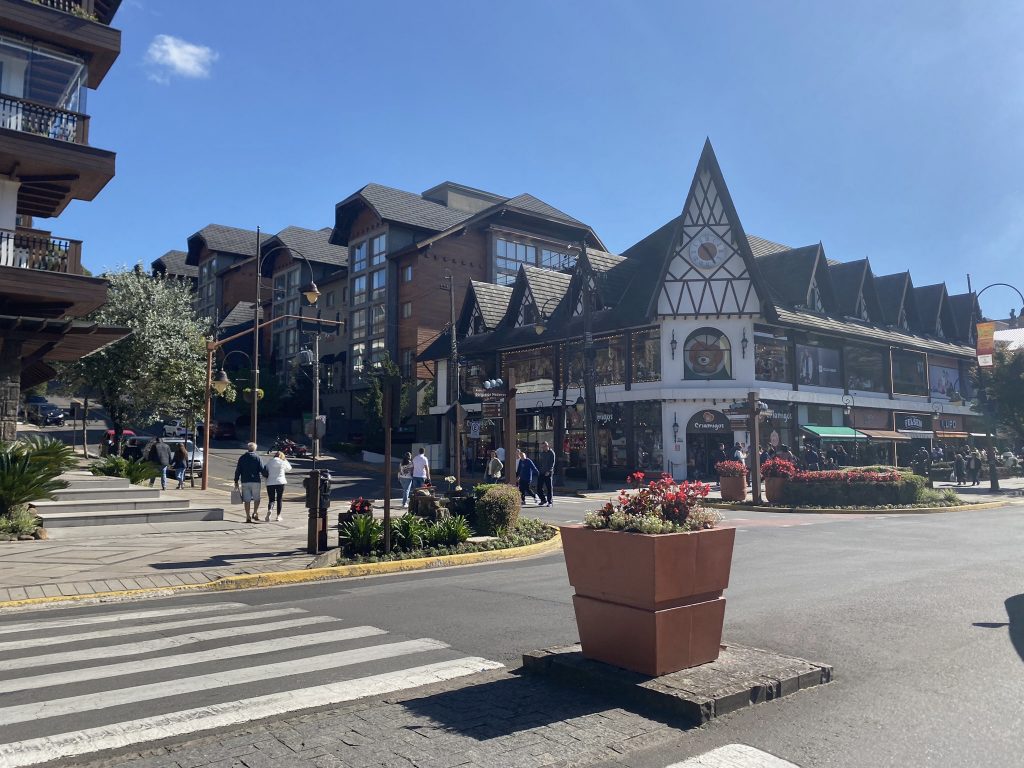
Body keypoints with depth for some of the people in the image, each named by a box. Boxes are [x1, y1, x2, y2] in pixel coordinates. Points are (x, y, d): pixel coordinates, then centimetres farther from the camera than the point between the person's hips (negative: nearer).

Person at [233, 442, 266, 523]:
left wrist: (236, 482, 10)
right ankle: (255, 513, 0)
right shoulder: (258, 457, -2)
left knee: (247, 500, 4)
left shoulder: (242, 458, 7)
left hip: (245, 481, 2)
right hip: (255, 481, -2)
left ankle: (248, 517, 4)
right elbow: (262, 469, -7)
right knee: (256, 498, 12)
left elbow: (238, 470, 6)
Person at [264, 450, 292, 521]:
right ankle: (278, 516, 11)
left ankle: (269, 510, -24)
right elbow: (289, 469, 17)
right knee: (279, 499, 10)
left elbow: (265, 473, 6)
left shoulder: (269, 462, 4)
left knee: (271, 499, 5)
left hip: (270, 483, 1)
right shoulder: (283, 462, -1)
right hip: (280, 482, -1)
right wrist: (285, 460, 21)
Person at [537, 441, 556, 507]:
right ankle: (543, 500, 17)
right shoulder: (541, 453, 13)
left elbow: (552, 463, -11)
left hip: (548, 473, -6)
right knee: (539, 487, 2)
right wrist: (538, 470, 6)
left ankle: (549, 502, 6)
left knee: (549, 488, -1)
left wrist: (549, 471, -20)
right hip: (541, 473, 6)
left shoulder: (551, 453, -4)